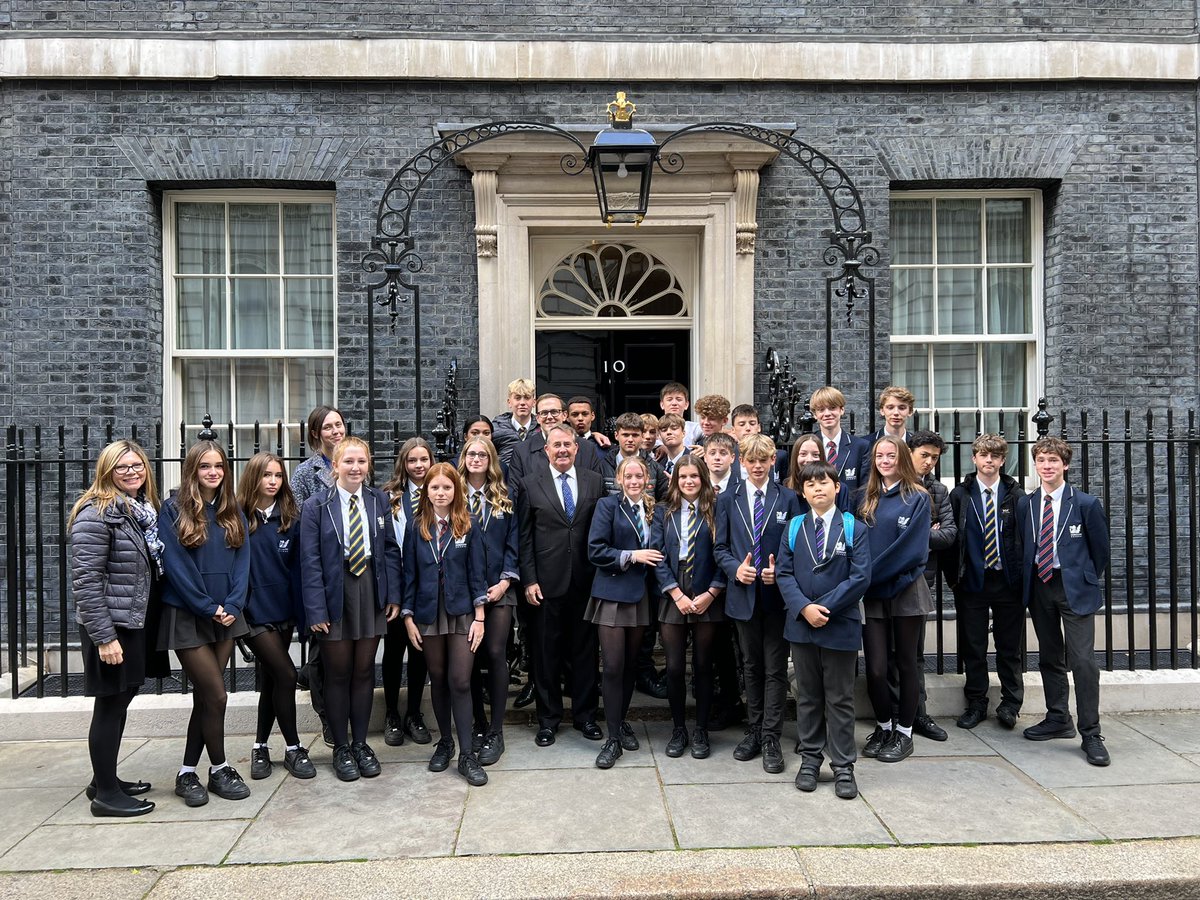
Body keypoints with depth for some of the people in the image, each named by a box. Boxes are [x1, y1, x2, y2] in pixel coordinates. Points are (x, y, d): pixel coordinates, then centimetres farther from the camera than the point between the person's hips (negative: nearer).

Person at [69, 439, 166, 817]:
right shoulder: (97, 513, -15)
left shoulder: (146, 511, 11)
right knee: (111, 705, 1)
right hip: (111, 626, -8)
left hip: (137, 623, 8)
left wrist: (152, 622, 13)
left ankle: (105, 779, 31)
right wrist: (103, 636, -21)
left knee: (122, 700, 17)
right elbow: (85, 580, -19)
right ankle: (105, 793, 13)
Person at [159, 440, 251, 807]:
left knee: (205, 696, 9)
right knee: (216, 695, -4)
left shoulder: (233, 512, 9)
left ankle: (188, 773, 20)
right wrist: (208, 608, -13)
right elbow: (175, 565, -12)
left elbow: (242, 560, 4)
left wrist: (232, 605, -9)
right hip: (187, 618, -5)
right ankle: (219, 769, 15)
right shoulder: (174, 511, -7)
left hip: (226, 616, 5)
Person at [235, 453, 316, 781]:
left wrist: (302, 612, 0)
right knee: (286, 675, -7)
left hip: (283, 609, 4)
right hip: (253, 610, -4)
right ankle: (293, 748, 9)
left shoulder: (291, 519, 4)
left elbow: (297, 567, 4)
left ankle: (261, 747, 27)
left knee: (272, 679, 12)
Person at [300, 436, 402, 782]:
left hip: (371, 592, 3)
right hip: (335, 594, -2)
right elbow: (310, 561, -8)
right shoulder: (316, 506, -6)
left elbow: (391, 549, 5)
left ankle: (360, 743, 25)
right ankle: (341, 747, 22)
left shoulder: (380, 501, 2)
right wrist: (316, 609, -13)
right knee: (338, 673, 8)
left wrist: (393, 595, -1)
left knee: (364, 671, 11)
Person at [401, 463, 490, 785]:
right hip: (428, 613, 2)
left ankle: (467, 754, 2)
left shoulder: (467, 527, -1)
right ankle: (445, 742, 27)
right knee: (438, 680, 11)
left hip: (461, 612, -2)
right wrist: (408, 617, 0)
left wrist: (479, 617, -5)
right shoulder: (416, 527, 2)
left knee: (460, 681, -5)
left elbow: (476, 573, -1)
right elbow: (410, 573, 4)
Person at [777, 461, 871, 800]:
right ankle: (810, 759, 24)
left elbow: (861, 577, -9)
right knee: (807, 696, 13)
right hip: (801, 624, 2)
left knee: (840, 699, 6)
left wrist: (825, 607, -16)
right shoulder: (794, 527, 5)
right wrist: (804, 607, -15)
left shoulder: (854, 528, -2)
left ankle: (843, 766, 15)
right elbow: (784, 573, 0)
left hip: (840, 624, -2)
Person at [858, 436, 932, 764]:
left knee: (906, 663, 8)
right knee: (875, 669, 0)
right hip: (873, 595, 3)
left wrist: (872, 574, -13)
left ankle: (903, 733, 22)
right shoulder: (866, 498, 10)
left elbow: (912, 549, -12)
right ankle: (883, 726, 22)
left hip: (906, 591, -3)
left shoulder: (917, 498, -4)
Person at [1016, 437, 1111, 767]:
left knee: (1083, 660, -8)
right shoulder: (1024, 504, 6)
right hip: (1039, 586, 4)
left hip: (1074, 588, -4)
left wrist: (1087, 581, 7)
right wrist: (1028, 583, 8)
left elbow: (1100, 549, 3)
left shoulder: (1086, 504, -5)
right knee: (1049, 657, 13)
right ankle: (1058, 719, 27)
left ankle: (1091, 735, 0)